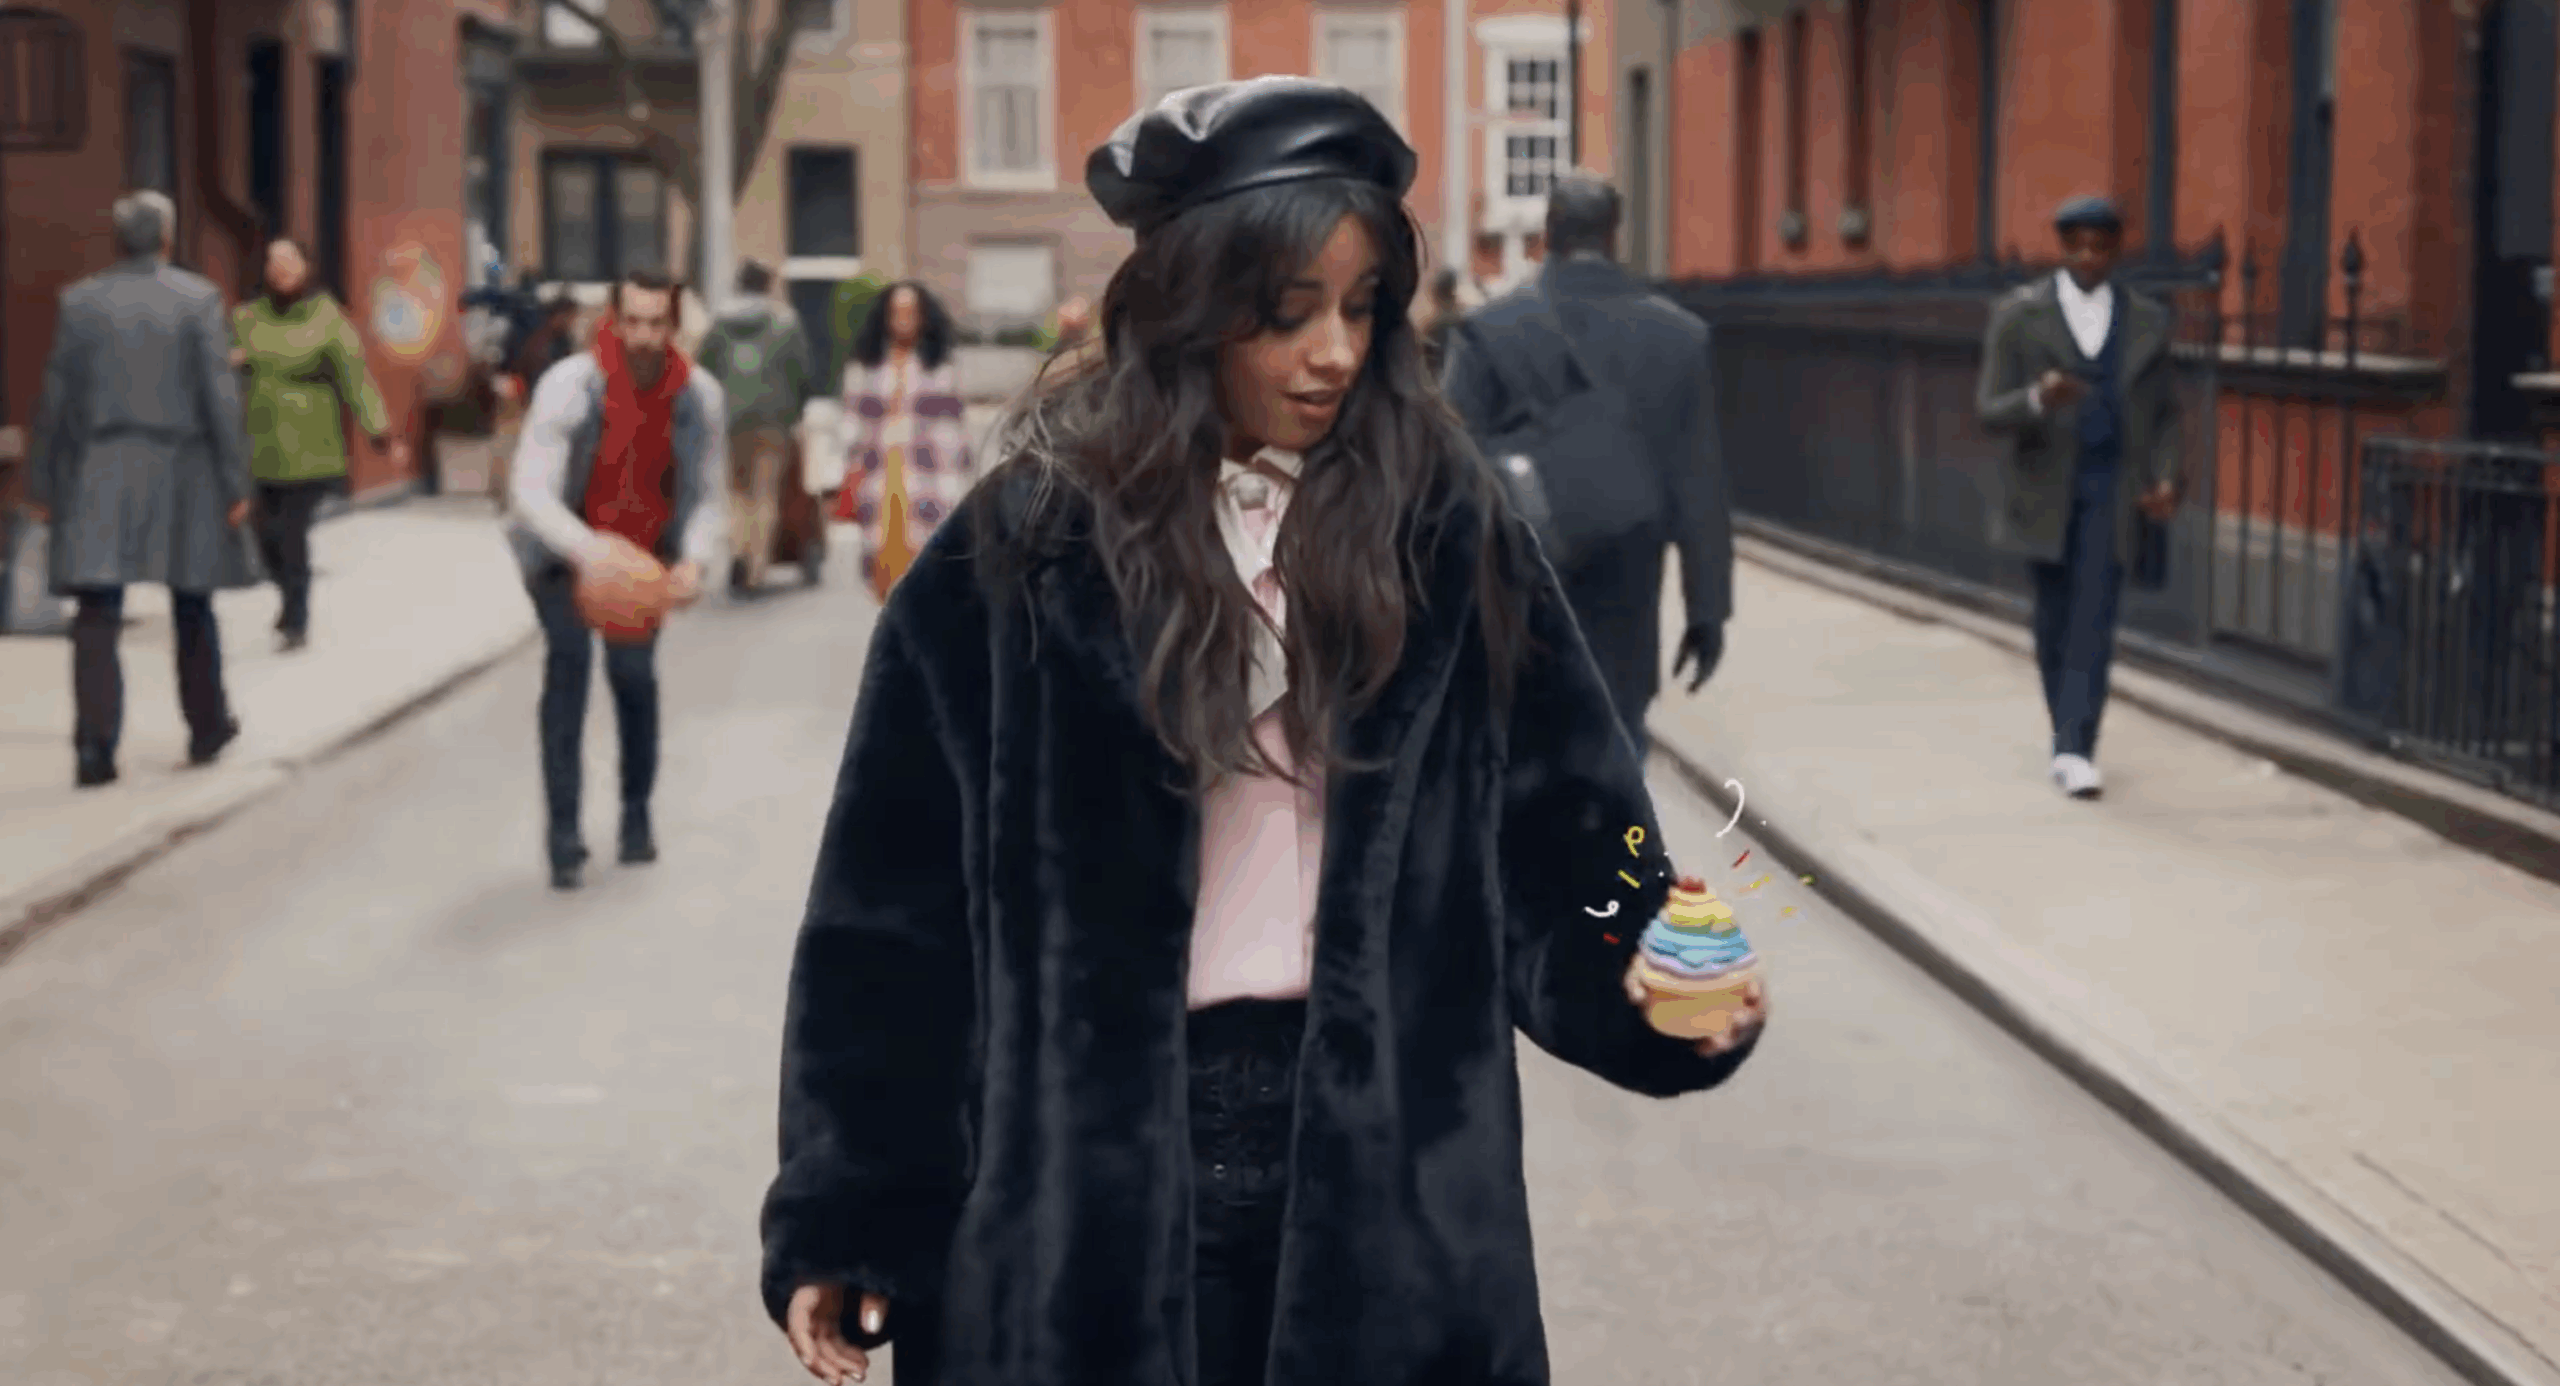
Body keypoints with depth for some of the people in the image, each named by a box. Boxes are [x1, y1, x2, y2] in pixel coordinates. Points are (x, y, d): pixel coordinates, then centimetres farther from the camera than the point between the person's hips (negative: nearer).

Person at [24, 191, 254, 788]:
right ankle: (208, 727, 30)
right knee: (192, 606, 17)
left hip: (99, 477, 1)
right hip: (182, 471, 0)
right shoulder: (198, 298, -4)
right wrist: (235, 483, -4)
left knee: (97, 616, -3)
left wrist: (42, 485, 9)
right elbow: (220, 397, -8)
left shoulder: (80, 301, 2)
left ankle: (95, 747, -15)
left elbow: (56, 400, 3)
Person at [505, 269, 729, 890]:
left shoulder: (699, 395, -18)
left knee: (634, 671, -2)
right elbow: (531, 490, -36)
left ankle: (637, 816, 21)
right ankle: (564, 837, -16)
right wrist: (584, 547, -54)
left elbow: (708, 495, -14)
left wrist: (695, 559, -34)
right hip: (566, 552, -2)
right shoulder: (569, 385, -29)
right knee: (568, 658, -17)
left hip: (646, 553, 3)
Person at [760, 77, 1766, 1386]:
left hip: (1379, 1173, 1)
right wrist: (845, 1220, -4)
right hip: (1085, 1178, -1)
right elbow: (893, 909, -2)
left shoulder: (1449, 536, 1)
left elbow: (1564, 848, -2)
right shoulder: (1023, 549, -3)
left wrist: (1660, 995, -22)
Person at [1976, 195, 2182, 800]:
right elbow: (1990, 411, -7)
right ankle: (2070, 734, 28)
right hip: (2046, 491, 0)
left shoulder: (2147, 322, 4)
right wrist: (2037, 399, -29)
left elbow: (2165, 414, 11)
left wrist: (2167, 478, -6)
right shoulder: (2018, 317, -3)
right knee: (2055, 623, 10)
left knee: (2093, 621, -11)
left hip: (2112, 489, 0)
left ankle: (2075, 750, -14)